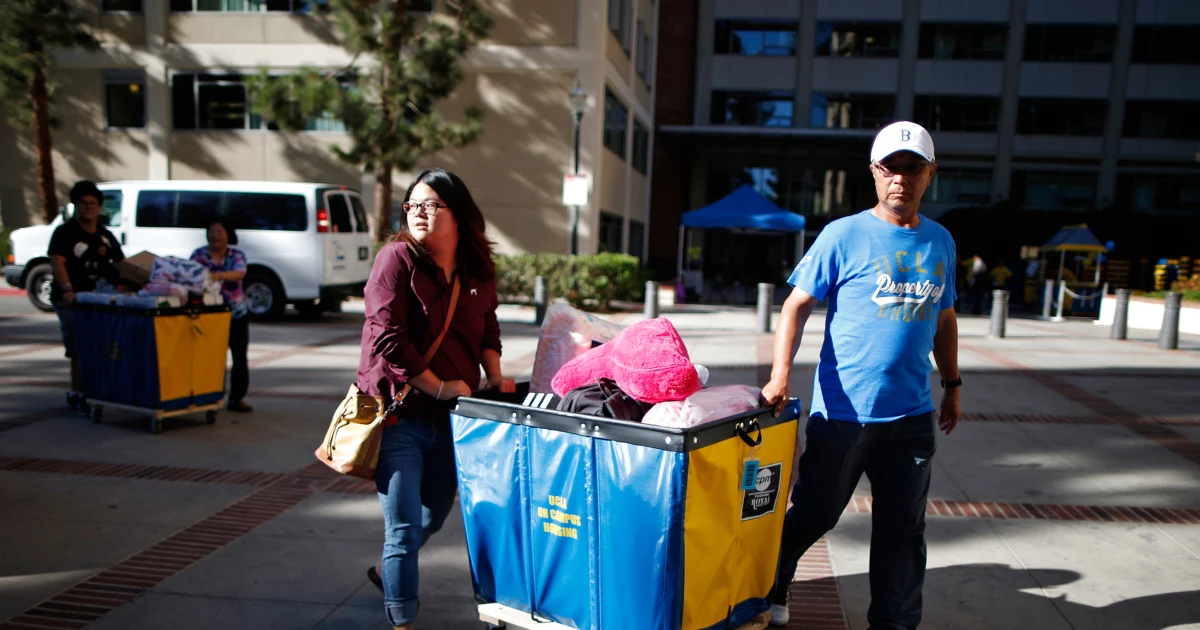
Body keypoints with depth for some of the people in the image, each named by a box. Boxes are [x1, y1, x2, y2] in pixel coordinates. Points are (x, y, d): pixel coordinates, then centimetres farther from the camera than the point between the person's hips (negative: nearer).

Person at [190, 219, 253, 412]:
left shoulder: (237, 255, 1)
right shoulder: (198, 254, 2)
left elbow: (240, 273, -19)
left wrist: (220, 275, -38)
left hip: (236, 313, 1)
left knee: (240, 357, 5)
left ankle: (237, 398, 14)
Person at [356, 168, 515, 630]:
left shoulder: (477, 271, 4)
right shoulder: (396, 258, -12)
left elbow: (487, 329, 18)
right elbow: (387, 338, -18)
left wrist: (494, 376, 2)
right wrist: (439, 387, -16)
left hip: (451, 417, 6)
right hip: (399, 415, -6)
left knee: (434, 516, 22)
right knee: (405, 527, -2)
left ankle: (387, 572, 51)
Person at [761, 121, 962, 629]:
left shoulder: (940, 242, 10)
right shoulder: (844, 235, -6)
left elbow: (944, 319, 20)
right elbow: (797, 305, -9)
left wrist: (952, 385, 20)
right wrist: (780, 375, -21)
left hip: (912, 416, 4)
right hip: (843, 411, -4)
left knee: (903, 529, 12)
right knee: (814, 514, 10)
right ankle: (769, 588, 35)